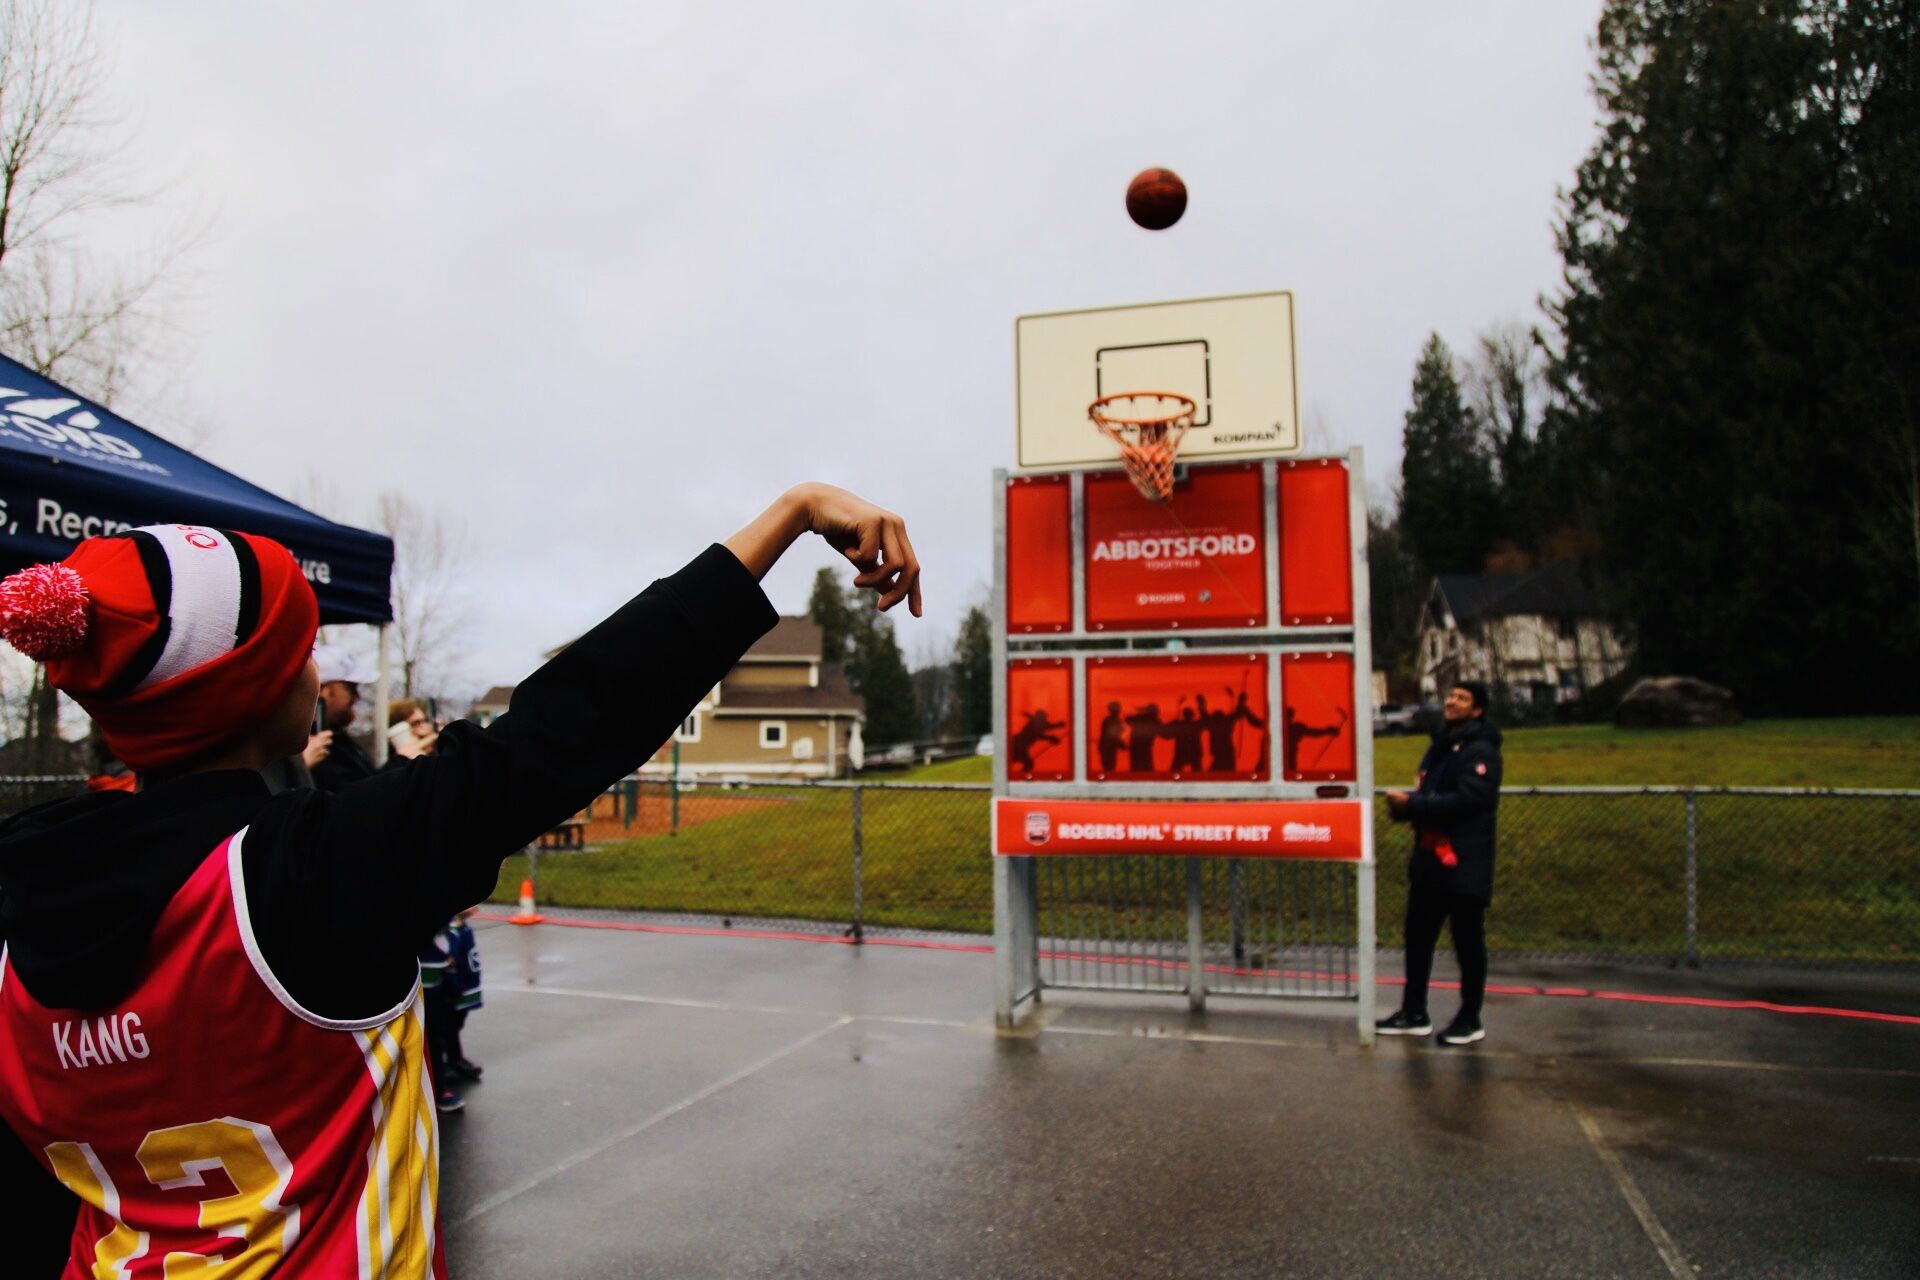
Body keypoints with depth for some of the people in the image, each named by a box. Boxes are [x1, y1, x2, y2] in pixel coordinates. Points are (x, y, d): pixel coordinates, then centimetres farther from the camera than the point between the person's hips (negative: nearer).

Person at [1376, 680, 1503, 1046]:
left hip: (1464, 863, -8)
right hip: (1430, 858, 9)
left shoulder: (1480, 750, -12)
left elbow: (1468, 799, -24)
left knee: (1468, 942, 4)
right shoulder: (1441, 745, 17)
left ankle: (1470, 1020, 16)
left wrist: (1412, 803, -21)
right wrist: (1404, 805, -2)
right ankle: (1414, 1014, 21)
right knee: (1417, 937, 11)